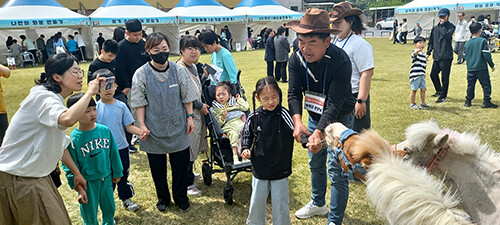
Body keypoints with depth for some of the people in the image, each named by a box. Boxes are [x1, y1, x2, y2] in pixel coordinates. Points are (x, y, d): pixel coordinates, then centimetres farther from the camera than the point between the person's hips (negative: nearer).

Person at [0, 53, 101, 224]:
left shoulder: (54, 100, 10)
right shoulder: (43, 97, -21)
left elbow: (59, 145, 17)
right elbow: (68, 119, -44)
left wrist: (77, 174, 19)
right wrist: (90, 92, -30)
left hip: (37, 177, 9)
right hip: (18, 179, -9)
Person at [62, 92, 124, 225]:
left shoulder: (105, 130, -6)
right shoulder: (73, 139, -17)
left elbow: (113, 153, 6)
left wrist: (117, 173, 13)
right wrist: (79, 189, -11)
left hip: (106, 179, 4)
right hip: (87, 183, -3)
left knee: (109, 210, 21)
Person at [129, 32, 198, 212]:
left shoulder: (177, 70, -3)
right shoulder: (141, 74, -7)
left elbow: (187, 96, 4)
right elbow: (139, 103, -4)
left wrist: (189, 117, 2)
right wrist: (142, 125, -8)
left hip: (178, 128, 1)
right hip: (154, 130, 0)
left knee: (181, 165, 9)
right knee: (157, 167, 13)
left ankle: (181, 198, 29)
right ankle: (163, 198, 35)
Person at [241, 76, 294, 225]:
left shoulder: (283, 114, -14)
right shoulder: (254, 117, -6)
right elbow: (247, 135, 9)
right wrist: (245, 149, -7)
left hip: (280, 170, -2)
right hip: (260, 169, 3)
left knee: (280, 205, 10)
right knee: (256, 203, 18)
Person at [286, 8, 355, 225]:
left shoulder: (340, 61, -31)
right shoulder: (297, 58, -15)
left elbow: (334, 104, -33)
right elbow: (294, 93, -18)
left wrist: (319, 132, -45)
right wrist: (297, 121, -35)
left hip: (339, 119, -5)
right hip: (314, 117, 6)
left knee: (336, 170, -4)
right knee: (315, 164, 21)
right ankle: (318, 204, 44)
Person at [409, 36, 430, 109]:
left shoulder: (423, 53, 15)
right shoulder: (415, 52, -11)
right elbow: (415, 55, -41)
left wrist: (426, 60, 15)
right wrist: (417, 51, -59)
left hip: (422, 75, 8)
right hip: (415, 75, -8)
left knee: (423, 89, 11)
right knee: (414, 90, 0)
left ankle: (423, 103, 23)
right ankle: (412, 104, 11)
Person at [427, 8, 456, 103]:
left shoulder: (451, 26, -2)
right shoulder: (435, 28, 13)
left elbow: (447, 35, -22)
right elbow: (431, 41, 18)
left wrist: (442, 25, -15)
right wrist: (428, 52, 10)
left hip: (446, 57, -6)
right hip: (437, 56, 6)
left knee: (445, 77, -2)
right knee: (433, 74, 12)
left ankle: (443, 96, 9)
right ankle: (439, 91, 35)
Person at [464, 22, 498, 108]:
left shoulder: (467, 43, 6)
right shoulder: (483, 41, -8)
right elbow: (486, 55, -12)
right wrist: (492, 65, -1)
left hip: (470, 68, 5)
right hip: (482, 68, -5)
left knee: (470, 85, 14)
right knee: (486, 85, 4)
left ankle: (468, 101, 16)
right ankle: (486, 101, 4)